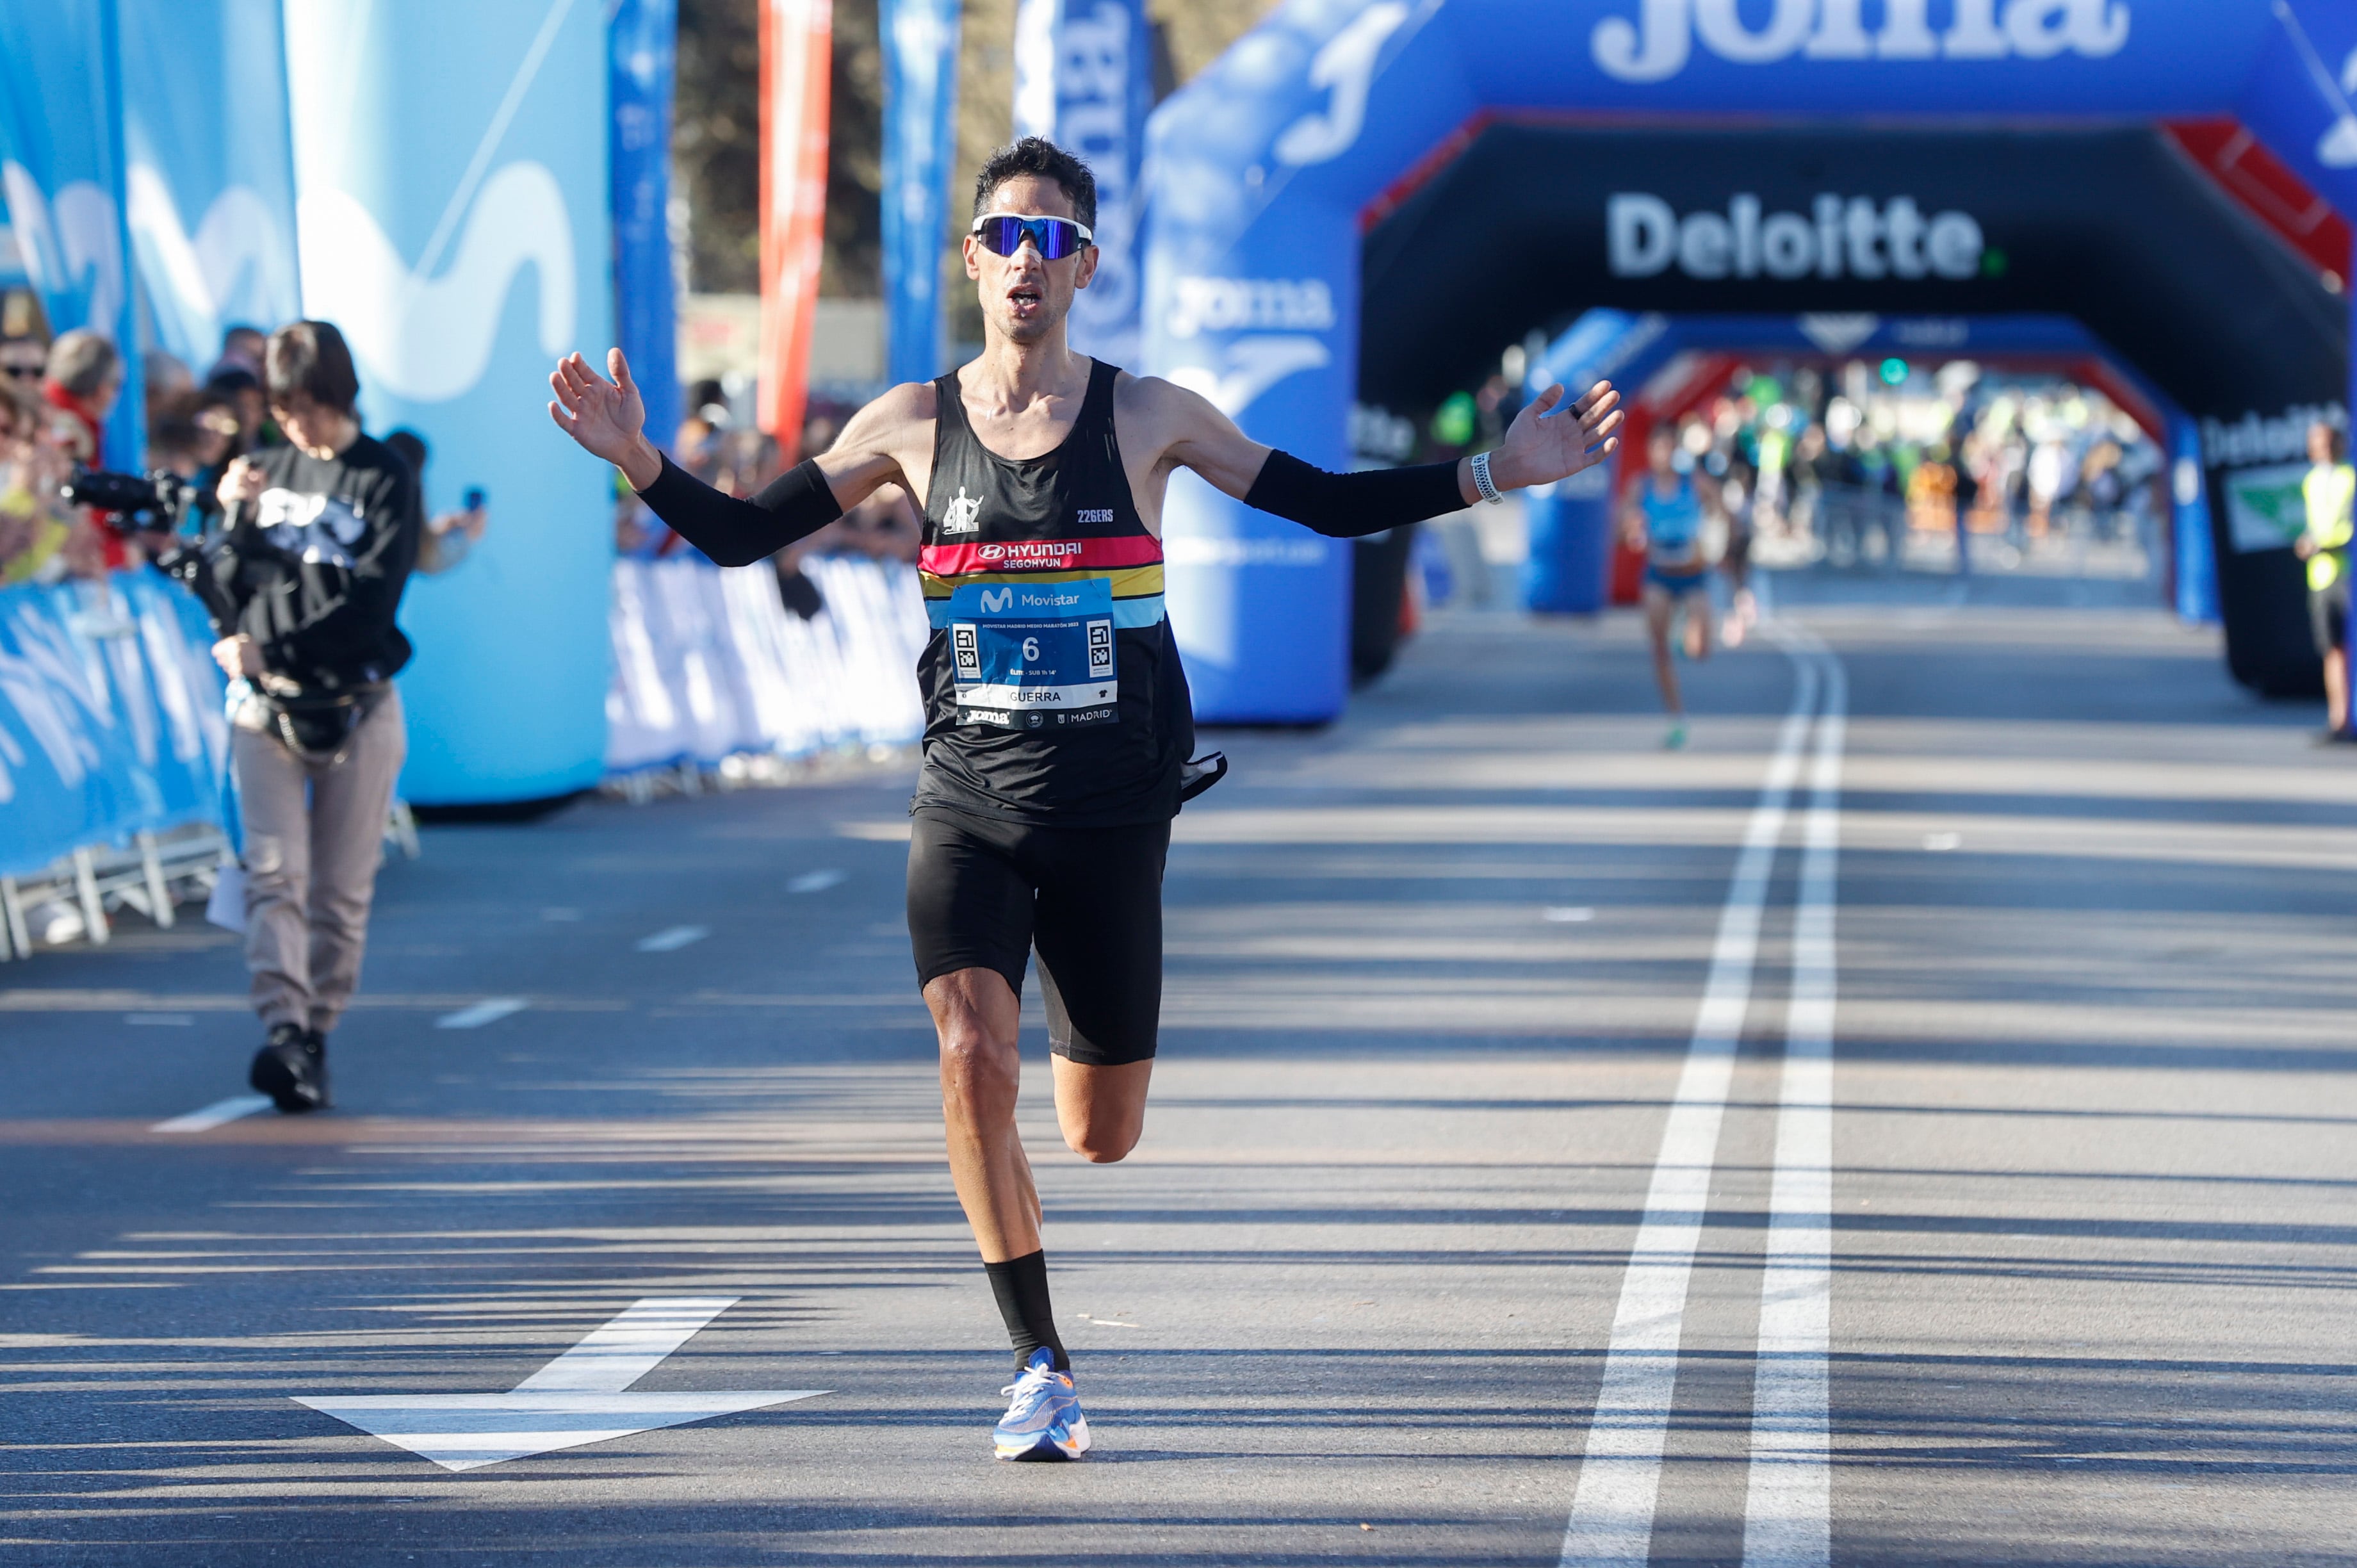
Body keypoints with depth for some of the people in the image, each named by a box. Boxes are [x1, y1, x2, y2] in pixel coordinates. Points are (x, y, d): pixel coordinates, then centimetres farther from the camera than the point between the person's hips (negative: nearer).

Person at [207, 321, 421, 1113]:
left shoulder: (385, 477, 0)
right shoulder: (266, 471, 11)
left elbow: (371, 597, -9)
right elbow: (230, 587, 6)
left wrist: (271, 649, -10)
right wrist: (238, 520, -11)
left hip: (356, 706, -2)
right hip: (265, 705, 2)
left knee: (342, 888, 1)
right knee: (274, 871, -13)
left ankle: (317, 1035, 9)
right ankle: (282, 1027, -24)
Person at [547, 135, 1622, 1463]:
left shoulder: (1146, 417, -1)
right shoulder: (914, 425, 1)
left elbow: (1331, 505, 5)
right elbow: (744, 534, 4)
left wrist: (1498, 472, -4)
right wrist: (640, 463, -13)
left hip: (1109, 818, 0)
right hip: (969, 806, 0)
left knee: (1104, 1139, 7)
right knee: (973, 1062, -23)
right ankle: (1043, 1368, -10)